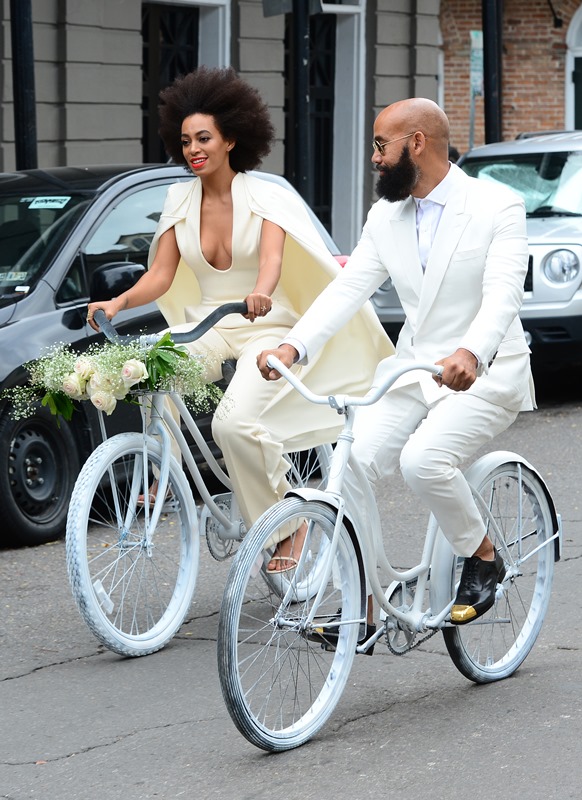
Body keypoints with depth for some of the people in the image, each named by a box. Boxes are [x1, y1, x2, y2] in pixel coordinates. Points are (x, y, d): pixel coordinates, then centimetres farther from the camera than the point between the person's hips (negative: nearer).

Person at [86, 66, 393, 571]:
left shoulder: (264, 197, -6)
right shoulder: (180, 200, 7)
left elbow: (273, 256, -24)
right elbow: (161, 274, 2)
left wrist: (261, 293, -47)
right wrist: (119, 303, -18)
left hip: (267, 328, -4)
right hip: (206, 326, 4)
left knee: (235, 422, -29)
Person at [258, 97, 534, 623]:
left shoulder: (498, 206, -10)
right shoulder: (386, 217, 8)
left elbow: (504, 294, -23)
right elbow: (348, 289, 0)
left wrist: (470, 353, -43)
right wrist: (294, 346, -16)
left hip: (485, 374, -6)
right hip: (412, 370, 6)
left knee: (423, 459, -28)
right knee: (351, 462, -13)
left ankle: (483, 557, -1)